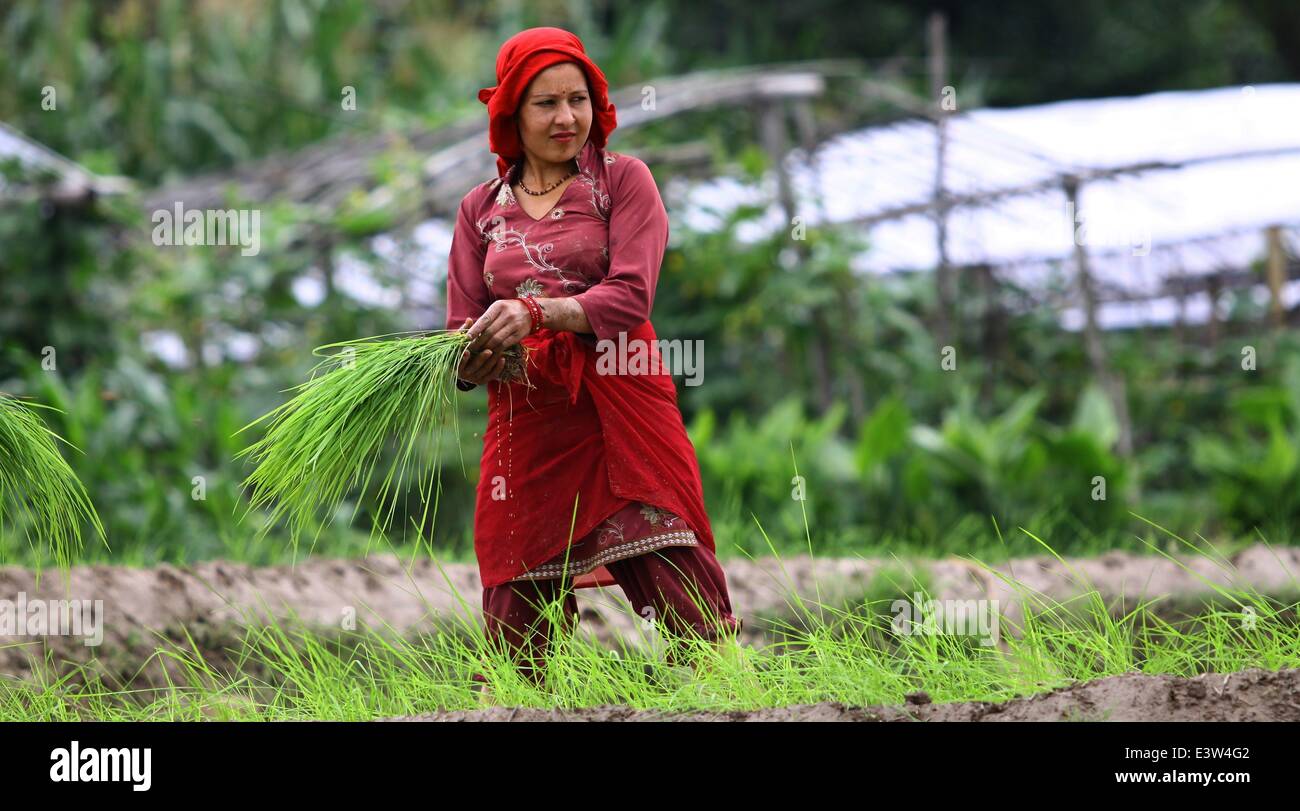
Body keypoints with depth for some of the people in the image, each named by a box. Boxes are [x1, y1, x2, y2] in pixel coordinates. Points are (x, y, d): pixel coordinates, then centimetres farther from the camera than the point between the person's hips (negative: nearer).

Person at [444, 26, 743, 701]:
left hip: (622, 410, -2)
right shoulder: (481, 209, 15)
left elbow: (629, 296, -7)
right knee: (515, 618, 0)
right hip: (527, 420, 2)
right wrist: (476, 361, -14)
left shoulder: (622, 180, 7)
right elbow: (464, 331, 11)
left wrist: (538, 312, -23)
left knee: (685, 595, -10)